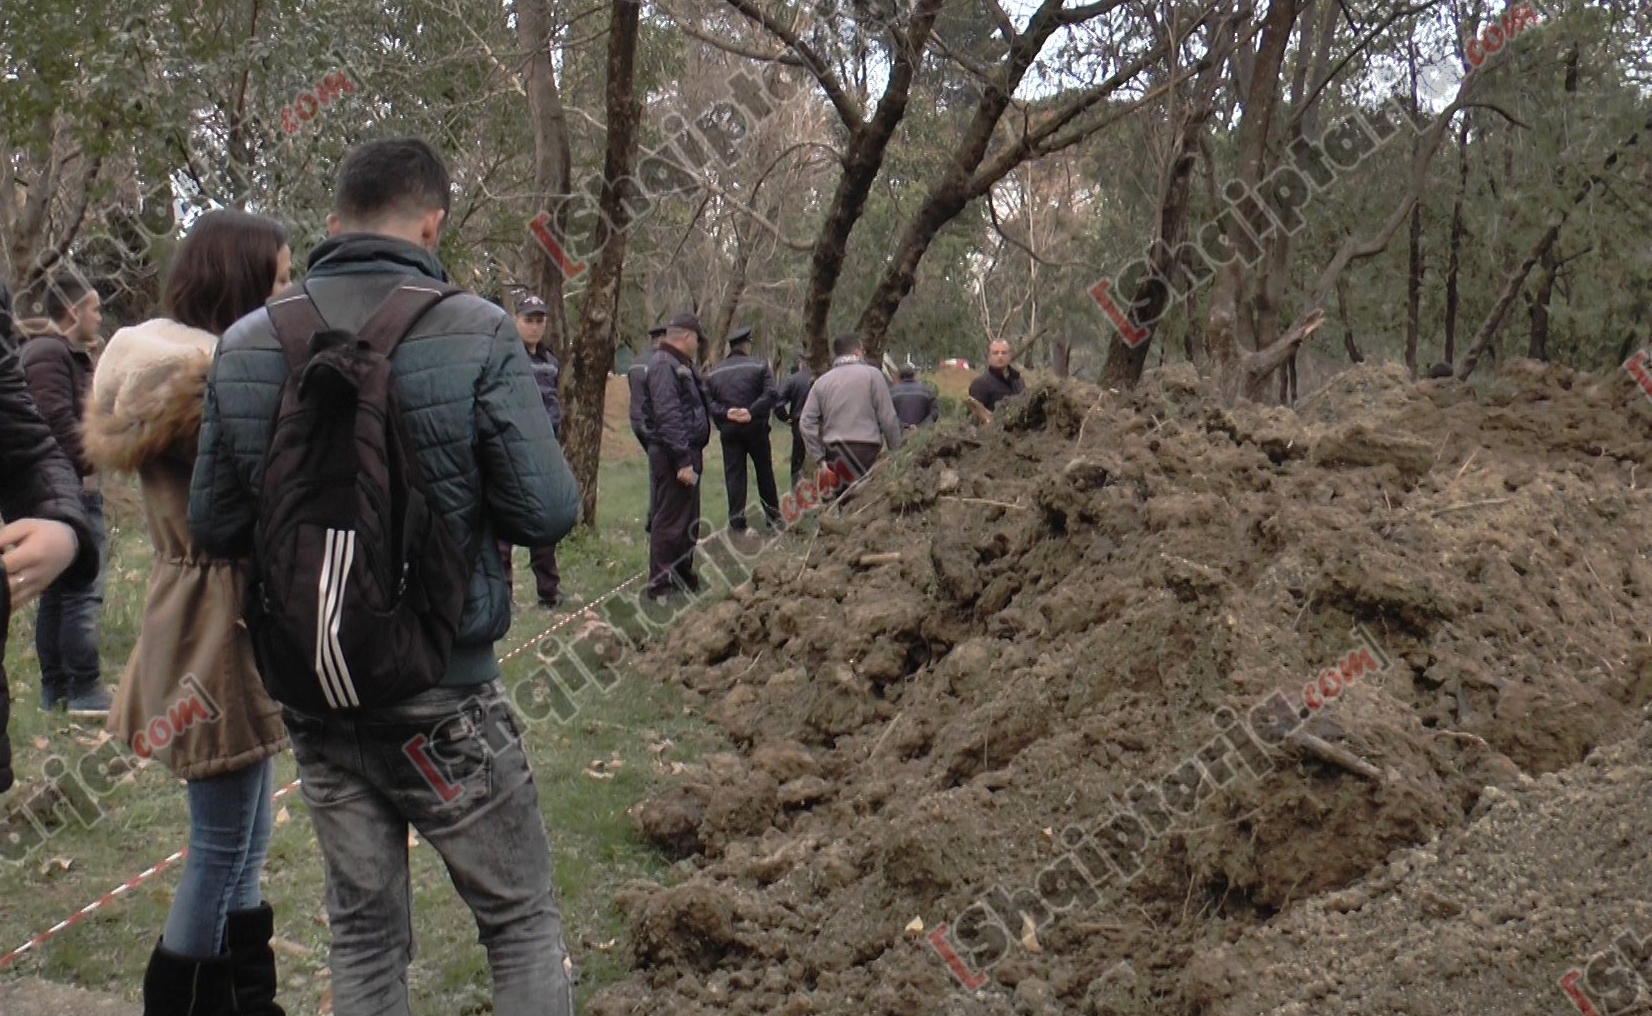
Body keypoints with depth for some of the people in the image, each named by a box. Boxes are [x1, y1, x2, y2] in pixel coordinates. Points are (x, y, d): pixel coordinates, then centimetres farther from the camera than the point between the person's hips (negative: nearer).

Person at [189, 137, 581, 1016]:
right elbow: (546, 513, -16)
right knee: (521, 922, 11)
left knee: (364, 936, 16)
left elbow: (212, 527, 2)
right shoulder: (476, 335, -14)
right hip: (443, 690, -4)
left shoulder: (243, 349, -2)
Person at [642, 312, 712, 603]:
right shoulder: (664, 365, -16)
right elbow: (667, 416, -23)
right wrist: (682, 459, -25)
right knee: (670, 523, -6)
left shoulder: (680, 365, 18)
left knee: (689, 522, 18)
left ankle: (684, 579, 29)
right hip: (673, 457, -11)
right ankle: (660, 587, -1)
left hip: (688, 454, 11)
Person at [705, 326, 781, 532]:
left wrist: (726, 413, -12)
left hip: (728, 430, 2)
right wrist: (752, 412, -18)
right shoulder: (759, 366, -3)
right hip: (755, 428, -2)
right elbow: (771, 394, -16)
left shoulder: (714, 373, 7)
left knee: (733, 474, 3)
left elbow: (708, 401, -4)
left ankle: (737, 519, -1)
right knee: (764, 472, 11)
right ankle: (773, 516, 17)